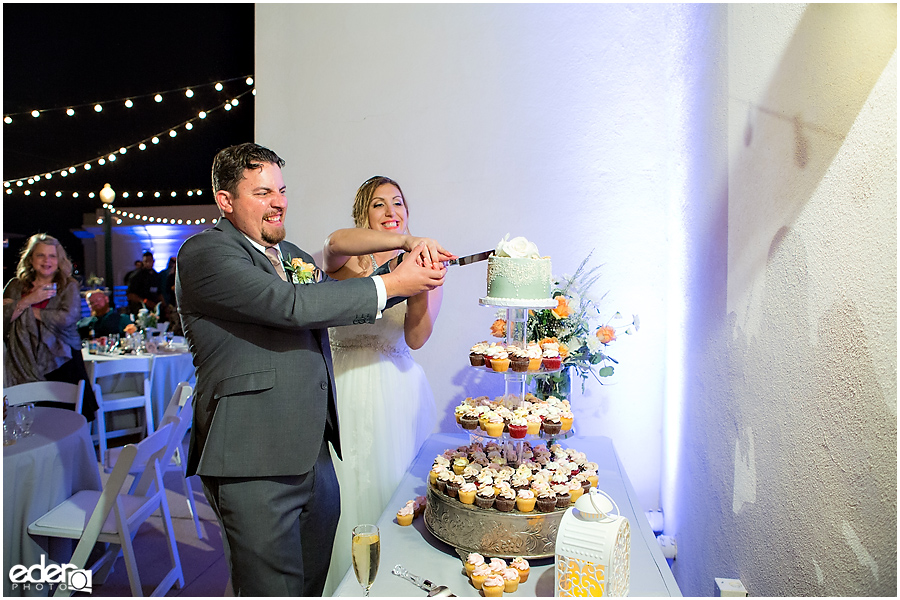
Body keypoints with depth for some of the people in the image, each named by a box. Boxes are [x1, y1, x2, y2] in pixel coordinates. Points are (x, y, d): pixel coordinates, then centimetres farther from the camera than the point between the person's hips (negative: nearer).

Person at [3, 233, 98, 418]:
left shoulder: (68, 287, 4)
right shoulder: (15, 286, 12)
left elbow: (67, 318, -14)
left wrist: (23, 309, -5)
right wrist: (27, 301, -9)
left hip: (60, 364, -2)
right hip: (24, 366, 2)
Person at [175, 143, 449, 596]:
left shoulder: (290, 254, 18)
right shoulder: (204, 253, -9)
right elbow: (290, 305, -22)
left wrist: (407, 268, 1)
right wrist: (389, 284, -16)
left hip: (314, 454, 8)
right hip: (254, 462, -8)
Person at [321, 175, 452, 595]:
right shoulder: (345, 262, 0)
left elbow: (416, 338, -8)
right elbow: (337, 243, -28)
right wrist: (407, 242, -43)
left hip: (399, 391, 2)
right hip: (347, 391, -1)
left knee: (397, 490, 7)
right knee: (349, 496, 3)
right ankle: (346, 583, 27)